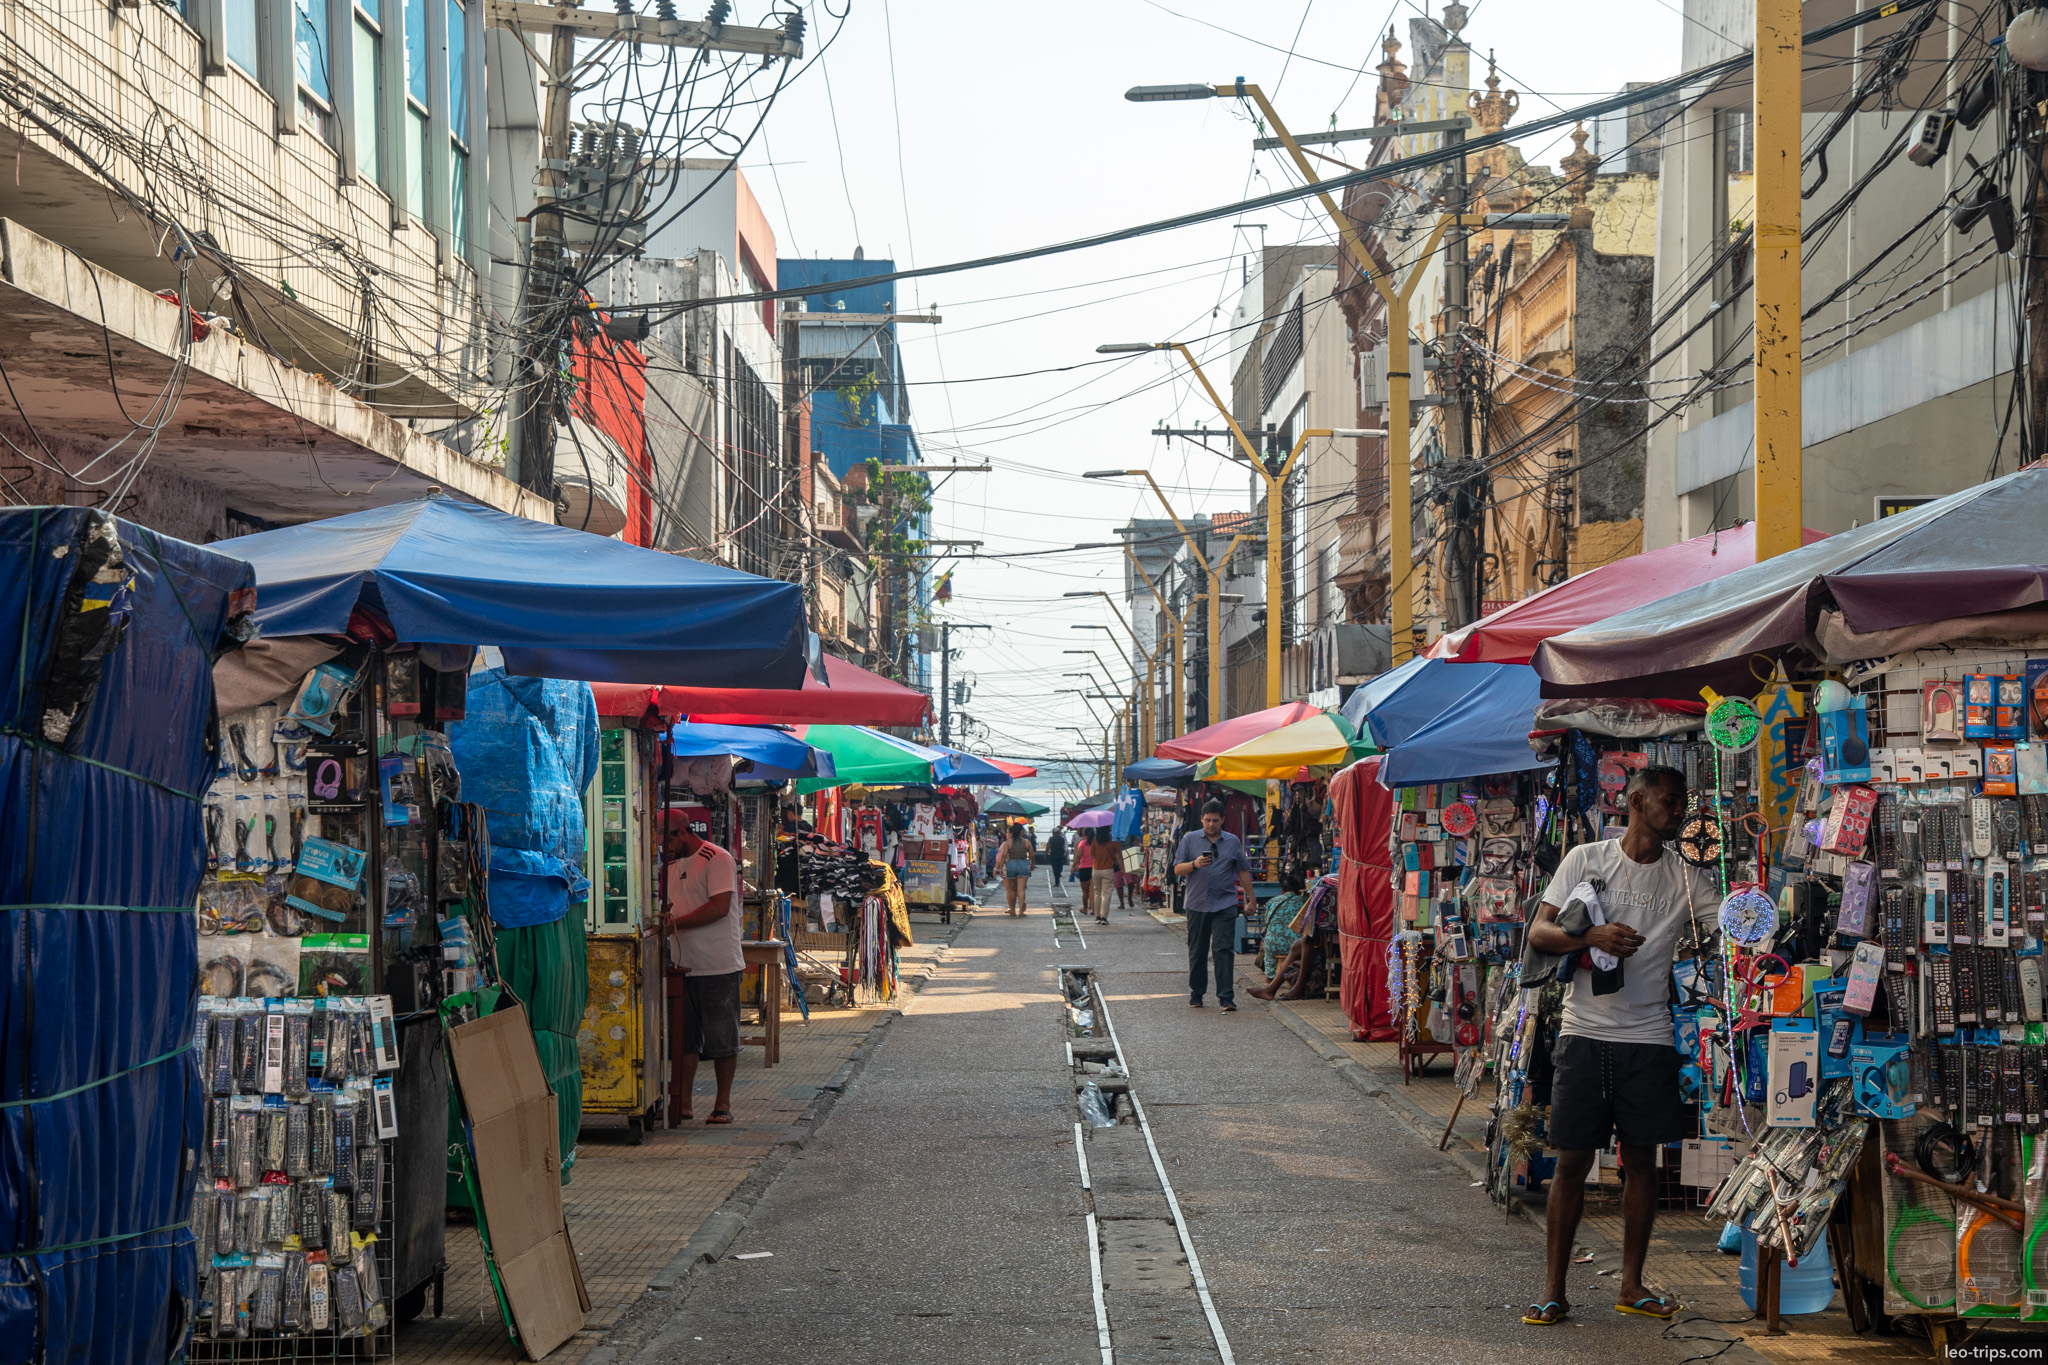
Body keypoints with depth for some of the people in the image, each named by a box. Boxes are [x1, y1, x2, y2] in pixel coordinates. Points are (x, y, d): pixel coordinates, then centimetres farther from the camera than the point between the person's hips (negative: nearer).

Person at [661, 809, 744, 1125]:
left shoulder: (717, 859, -10)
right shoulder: (672, 864, 16)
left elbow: (720, 907, -19)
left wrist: (675, 923, -19)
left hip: (718, 967, -7)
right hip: (683, 966, 7)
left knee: (722, 1039, 0)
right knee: (684, 1037, 7)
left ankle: (723, 1104, 7)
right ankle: (683, 1103, 11)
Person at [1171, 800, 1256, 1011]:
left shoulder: (1233, 842, 10)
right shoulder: (1190, 839, 7)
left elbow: (1243, 871, 17)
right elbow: (1177, 869, 2)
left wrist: (1251, 896, 16)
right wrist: (1194, 864, -17)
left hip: (1225, 904, -1)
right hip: (1197, 904, 1)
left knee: (1223, 950, -9)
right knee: (1197, 952, 8)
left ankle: (1226, 997, -10)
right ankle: (1196, 994, 20)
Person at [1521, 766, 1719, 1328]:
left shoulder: (1685, 878, 7)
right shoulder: (1586, 859, 3)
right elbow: (1538, 932, -2)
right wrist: (1592, 936, -18)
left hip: (1649, 1039, 2)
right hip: (1586, 1034, -2)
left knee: (1642, 1158, 7)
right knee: (1572, 1159, 0)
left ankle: (1631, 1283, 19)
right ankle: (1554, 1290, 7)